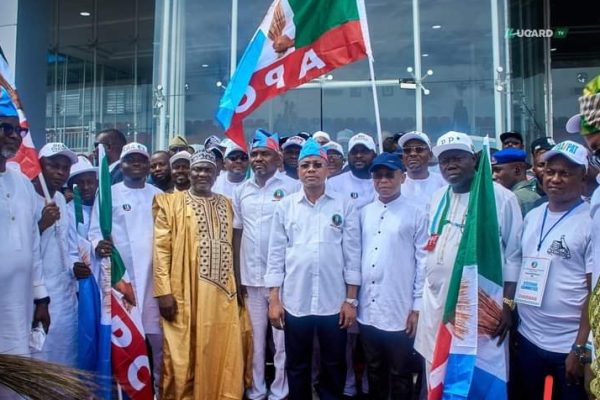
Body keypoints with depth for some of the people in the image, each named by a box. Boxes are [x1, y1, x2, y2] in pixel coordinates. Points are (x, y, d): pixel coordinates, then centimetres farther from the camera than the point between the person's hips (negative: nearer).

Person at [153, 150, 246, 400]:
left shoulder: (226, 204, 15)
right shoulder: (171, 202, 2)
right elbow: (161, 248, -4)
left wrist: (235, 286, 11)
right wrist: (164, 291, -12)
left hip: (222, 293, 4)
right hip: (185, 294, -4)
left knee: (223, 356, 8)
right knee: (183, 359, 4)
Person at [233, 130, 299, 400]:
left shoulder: (292, 188, -7)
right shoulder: (241, 191, 9)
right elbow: (237, 234, 12)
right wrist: (236, 274, 9)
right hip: (250, 277, 5)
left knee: (282, 340, 7)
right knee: (254, 339, 15)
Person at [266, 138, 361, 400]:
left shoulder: (345, 205, 0)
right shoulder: (285, 206, 2)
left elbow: (353, 255, -1)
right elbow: (276, 255, 2)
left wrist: (351, 300, -3)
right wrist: (274, 299, -2)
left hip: (334, 302, 0)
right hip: (294, 302, 1)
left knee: (334, 367, 14)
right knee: (297, 367, 15)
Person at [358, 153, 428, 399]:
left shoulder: (416, 215, -6)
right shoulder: (364, 213, 6)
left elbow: (424, 262, -6)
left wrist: (418, 307, -7)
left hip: (400, 311, -4)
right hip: (368, 310, 4)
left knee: (399, 374, 11)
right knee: (374, 371, 19)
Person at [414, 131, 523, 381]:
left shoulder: (500, 197, -7)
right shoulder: (438, 198, 11)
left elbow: (514, 255, -7)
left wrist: (507, 304, -13)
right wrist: (421, 299, 16)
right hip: (435, 304, 6)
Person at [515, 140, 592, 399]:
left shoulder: (591, 221, -11)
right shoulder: (532, 216, 6)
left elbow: (594, 291, -13)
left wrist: (580, 348, -15)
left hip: (569, 346, -5)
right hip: (527, 338, 5)